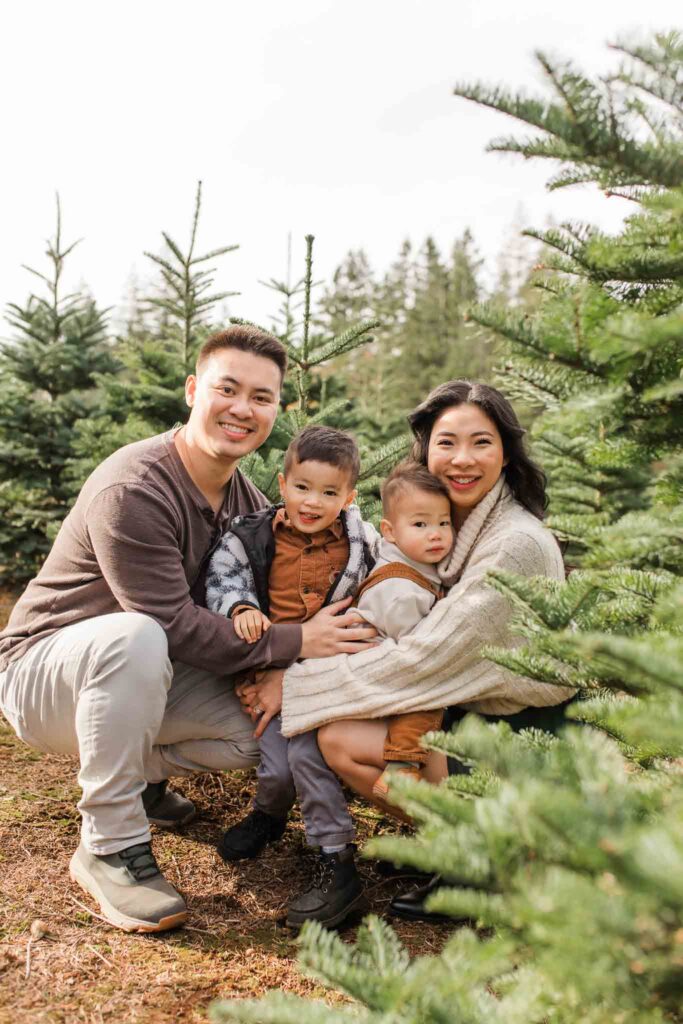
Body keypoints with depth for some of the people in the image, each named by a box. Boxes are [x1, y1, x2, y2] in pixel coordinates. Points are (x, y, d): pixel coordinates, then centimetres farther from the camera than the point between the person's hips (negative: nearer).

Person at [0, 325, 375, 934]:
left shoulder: (245, 497, 1)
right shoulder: (133, 492, -27)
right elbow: (176, 626, -28)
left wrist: (276, 671, -17)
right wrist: (295, 643, -25)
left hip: (146, 675, 7)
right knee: (134, 637, -39)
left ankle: (138, 775, 16)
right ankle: (109, 846, -20)